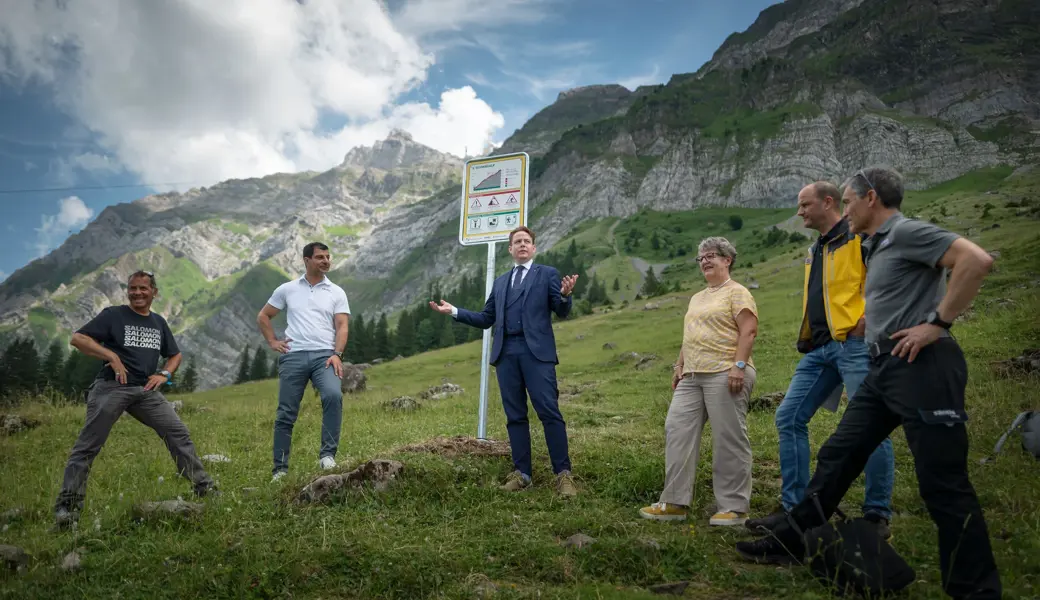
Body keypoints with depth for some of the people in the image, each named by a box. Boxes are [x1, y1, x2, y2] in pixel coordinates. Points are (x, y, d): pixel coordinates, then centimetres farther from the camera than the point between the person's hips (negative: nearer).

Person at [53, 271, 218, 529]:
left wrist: (165, 374, 7)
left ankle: (204, 487, 2)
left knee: (178, 434, -3)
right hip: (111, 388, -4)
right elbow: (77, 338, -7)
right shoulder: (113, 315, 1)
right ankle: (68, 505, 1)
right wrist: (112, 356, -16)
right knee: (87, 446, -6)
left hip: (146, 389, 4)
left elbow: (175, 355, 27)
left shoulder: (158, 322, 17)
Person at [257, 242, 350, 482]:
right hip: (293, 356, 1)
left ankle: (327, 455, -22)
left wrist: (337, 354, -12)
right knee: (286, 413, 1)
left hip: (324, 355, -1)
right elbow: (263, 316, 20)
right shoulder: (287, 289, 12)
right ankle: (280, 469, 11)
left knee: (333, 395, -28)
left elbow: (342, 326, 2)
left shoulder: (336, 292, 10)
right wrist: (272, 342, 7)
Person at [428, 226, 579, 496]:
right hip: (506, 353, 5)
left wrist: (565, 295, -21)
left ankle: (563, 474, -7)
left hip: (537, 351, -4)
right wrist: (453, 311, 14)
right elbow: (486, 319, 22)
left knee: (549, 412, -10)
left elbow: (561, 312, 1)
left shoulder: (547, 274, 9)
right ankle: (522, 473, 11)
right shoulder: (500, 282, 22)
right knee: (515, 416, 5)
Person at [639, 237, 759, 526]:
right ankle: (675, 502, 5)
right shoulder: (697, 298, 25)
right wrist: (679, 366, 19)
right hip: (692, 376, 8)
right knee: (677, 429, 0)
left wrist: (739, 365, -19)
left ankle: (734, 508, 4)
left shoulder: (737, 293, 0)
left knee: (729, 438, -5)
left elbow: (748, 331, -10)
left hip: (725, 375, -8)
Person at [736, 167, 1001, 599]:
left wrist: (937, 323, -19)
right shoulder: (878, 246, 21)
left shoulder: (907, 232, -9)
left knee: (942, 483, -4)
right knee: (837, 456, 11)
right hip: (884, 368, 10)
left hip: (921, 367, -10)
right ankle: (788, 544, 19)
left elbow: (976, 260, -21)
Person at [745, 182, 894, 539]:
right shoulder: (815, 251, 23)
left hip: (855, 343, -9)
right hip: (819, 348, 9)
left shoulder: (860, 236, -3)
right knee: (789, 418, 2)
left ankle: (877, 516, 8)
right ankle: (794, 509, 9)